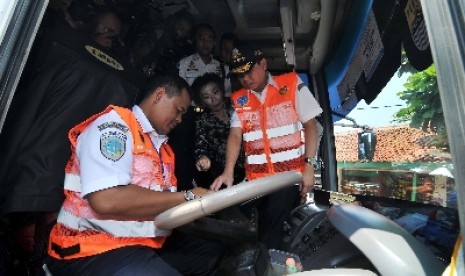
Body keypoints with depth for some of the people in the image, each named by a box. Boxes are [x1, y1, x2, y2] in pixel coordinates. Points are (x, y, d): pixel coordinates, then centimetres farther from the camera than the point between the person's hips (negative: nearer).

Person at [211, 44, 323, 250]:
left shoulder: (291, 85, 1)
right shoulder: (240, 99, 7)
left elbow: (310, 125, 0)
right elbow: (235, 135, -2)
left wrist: (309, 166, -9)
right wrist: (228, 172, -17)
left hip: (291, 176, -2)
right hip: (256, 179, 3)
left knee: (272, 228, -2)